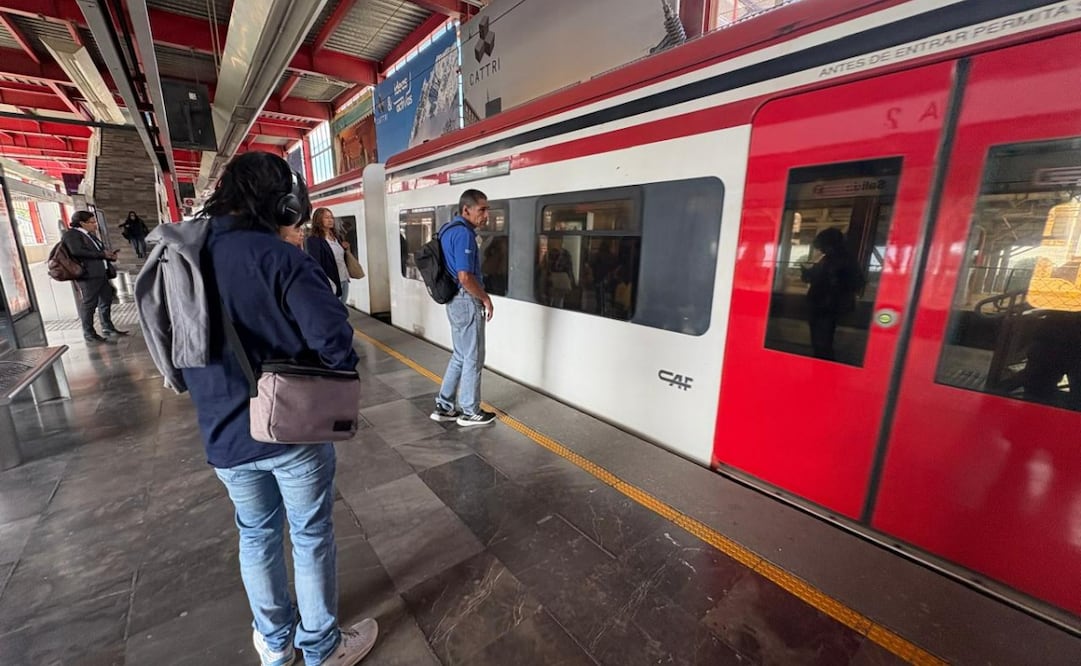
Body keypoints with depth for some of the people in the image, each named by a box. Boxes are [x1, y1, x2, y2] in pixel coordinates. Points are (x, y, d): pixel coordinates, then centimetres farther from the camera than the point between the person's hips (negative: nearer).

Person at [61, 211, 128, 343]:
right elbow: (77, 252, -19)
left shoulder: (91, 235, 20)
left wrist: (109, 255, 3)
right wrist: (102, 254, -14)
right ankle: (89, 334, 6)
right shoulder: (71, 234, -5)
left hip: (102, 273, 8)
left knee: (106, 300, 13)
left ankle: (108, 328, 24)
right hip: (87, 275, -8)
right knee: (88, 305, -2)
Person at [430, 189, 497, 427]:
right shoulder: (463, 233, -19)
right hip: (467, 302, -10)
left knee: (460, 356, 18)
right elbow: (465, 277, -25)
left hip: (456, 301, 10)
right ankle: (470, 412, 17)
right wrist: (485, 298, -12)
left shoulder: (450, 229, 13)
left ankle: (444, 406, 25)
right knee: (473, 358, 3)